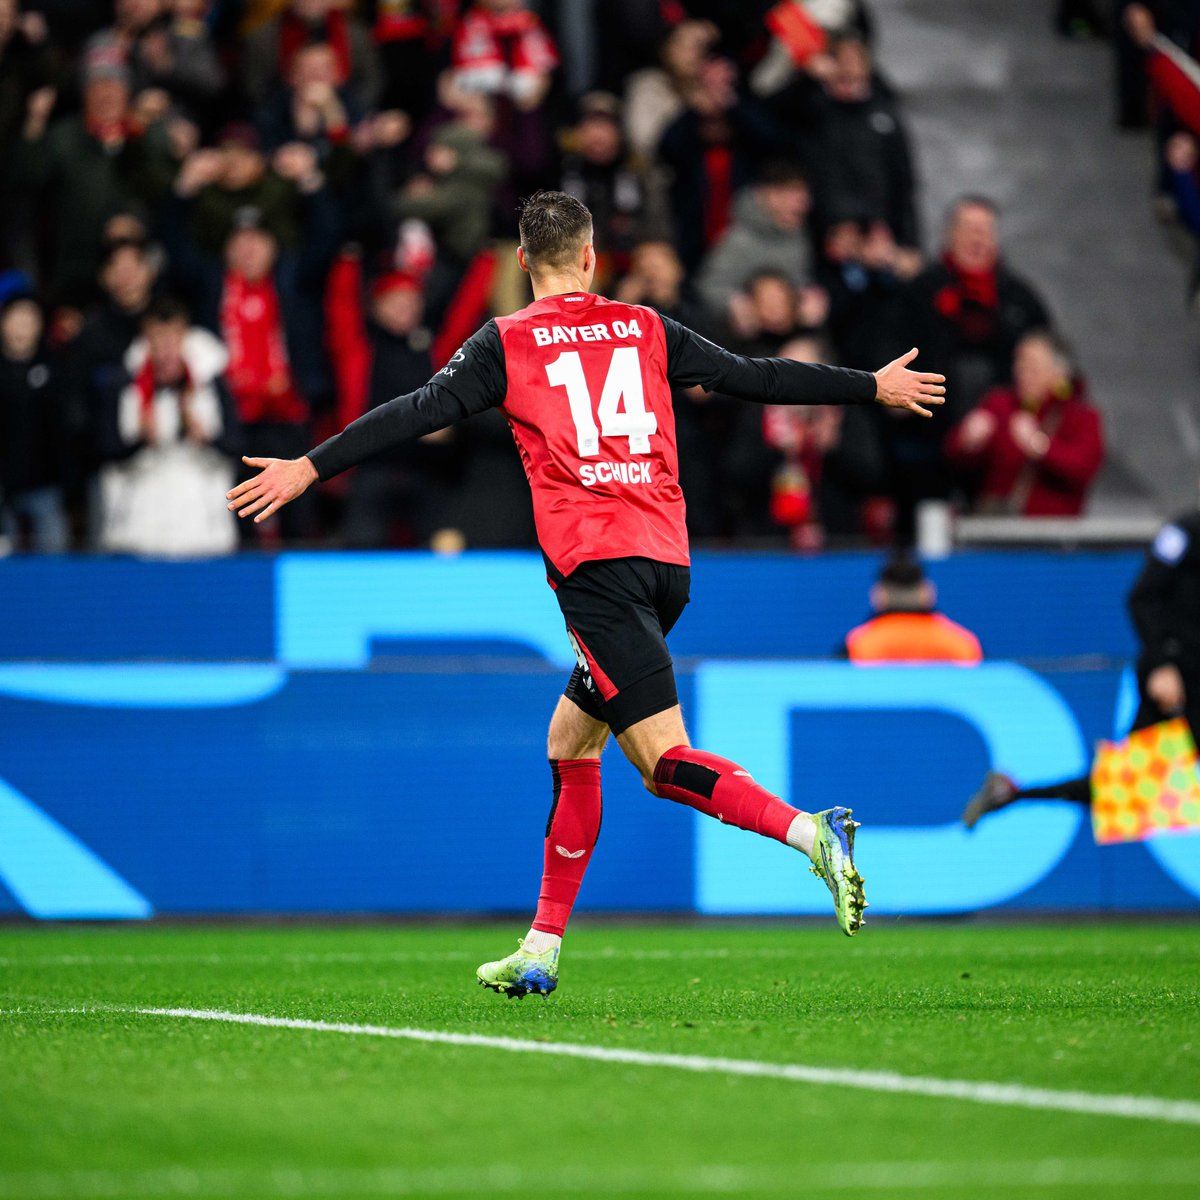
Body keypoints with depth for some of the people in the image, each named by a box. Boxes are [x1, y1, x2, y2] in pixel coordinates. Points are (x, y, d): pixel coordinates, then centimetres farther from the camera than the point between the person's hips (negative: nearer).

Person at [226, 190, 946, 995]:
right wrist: (874, 388, 32)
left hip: (595, 564, -5)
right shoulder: (645, 331, 15)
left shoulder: (507, 344, 3)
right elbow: (759, 378, 20)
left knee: (666, 759, -10)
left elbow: (419, 413, -4)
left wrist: (311, 468, 0)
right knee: (569, 741, 15)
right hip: (665, 557, 5)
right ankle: (542, 951, 17)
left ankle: (810, 834, -33)